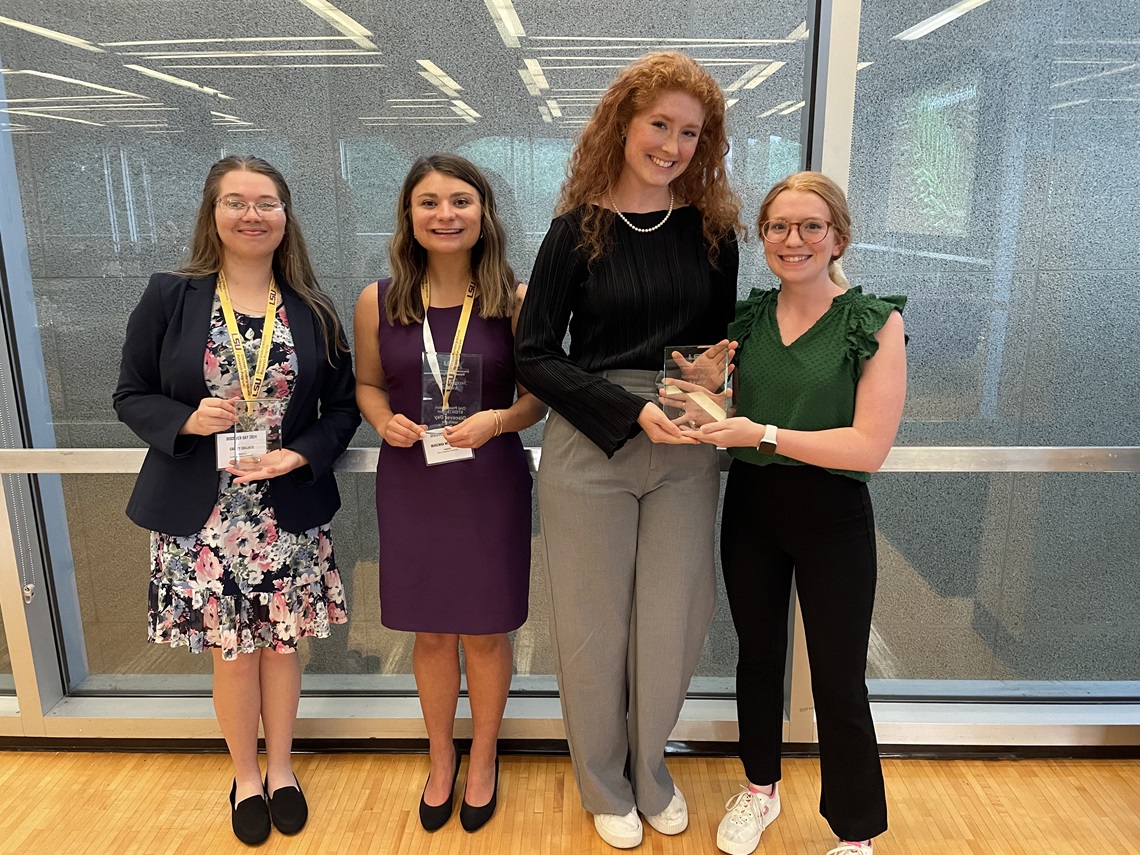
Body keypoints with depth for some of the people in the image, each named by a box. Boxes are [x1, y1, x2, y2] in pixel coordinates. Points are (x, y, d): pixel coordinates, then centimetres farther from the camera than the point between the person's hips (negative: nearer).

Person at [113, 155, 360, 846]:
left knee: (281, 643, 13)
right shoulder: (169, 298, -2)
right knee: (232, 650, 11)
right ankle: (246, 776, 35)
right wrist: (187, 422, -18)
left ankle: (281, 769, 37)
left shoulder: (312, 311, 1)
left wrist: (298, 455, -13)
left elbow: (343, 407, 3)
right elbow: (132, 396, 2)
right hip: (202, 515, -1)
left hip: (289, 513, 1)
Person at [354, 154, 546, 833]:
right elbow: (369, 383, 9)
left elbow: (537, 397, -2)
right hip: (410, 486, 2)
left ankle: (484, 759, 39)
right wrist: (385, 420, -12)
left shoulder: (516, 300, -8)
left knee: (485, 632, 12)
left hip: (491, 485, -1)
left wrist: (498, 420, -22)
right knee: (430, 633, 16)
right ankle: (442, 759, 42)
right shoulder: (378, 301, -3)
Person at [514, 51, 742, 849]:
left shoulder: (712, 227, 5)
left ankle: (651, 769, 37)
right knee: (595, 625, 9)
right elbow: (535, 353, -6)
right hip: (591, 449, -2)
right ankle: (604, 784, 33)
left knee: (671, 625, 10)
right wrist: (633, 411, -16)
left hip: (687, 453, 3)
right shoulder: (578, 229, -3)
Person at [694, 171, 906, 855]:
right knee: (758, 655, 18)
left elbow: (870, 446, -17)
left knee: (838, 681, 4)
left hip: (832, 517, -4)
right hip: (750, 506, 4)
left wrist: (764, 434, -23)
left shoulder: (876, 323, -9)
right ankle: (761, 788, 40)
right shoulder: (746, 318, 3)